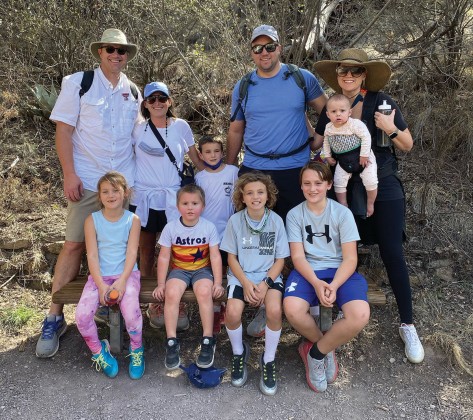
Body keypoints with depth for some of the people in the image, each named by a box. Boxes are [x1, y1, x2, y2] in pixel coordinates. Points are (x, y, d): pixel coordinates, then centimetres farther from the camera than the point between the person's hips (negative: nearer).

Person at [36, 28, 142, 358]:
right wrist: (69, 174, -13)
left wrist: (139, 174, 10)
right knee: (74, 245, -2)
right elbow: (63, 130, -5)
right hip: (87, 181, -3)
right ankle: (55, 317, 9)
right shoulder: (78, 83, -1)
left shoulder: (133, 92, 11)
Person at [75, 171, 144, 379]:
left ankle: (136, 350, 6)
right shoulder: (92, 220, 0)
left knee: (131, 312, -27)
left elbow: (132, 253, -6)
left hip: (126, 274, -1)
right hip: (99, 275, 2)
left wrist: (121, 281, -18)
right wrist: (101, 285, -15)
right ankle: (98, 351, 11)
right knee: (82, 315, -20)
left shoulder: (133, 220, -1)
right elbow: (92, 255, -5)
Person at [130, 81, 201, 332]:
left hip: (173, 198, 0)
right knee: (147, 251, 8)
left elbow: (195, 158, 13)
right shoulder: (137, 129, 3)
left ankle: (177, 303, 10)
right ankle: (152, 303, 21)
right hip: (144, 197, 1)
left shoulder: (181, 127, 4)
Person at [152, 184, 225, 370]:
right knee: (171, 293, -28)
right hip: (179, 269, 1)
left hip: (202, 269, 0)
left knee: (204, 292, -30)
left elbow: (215, 256, -5)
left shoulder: (209, 227, -6)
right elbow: (164, 257, -4)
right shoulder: (171, 227, -6)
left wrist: (218, 283, -11)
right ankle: (172, 342, -16)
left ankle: (208, 341, -16)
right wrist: (161, 283, -8)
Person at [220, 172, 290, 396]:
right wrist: (245, 283, -12)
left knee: (275, 311, -29)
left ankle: (268, 360, -1)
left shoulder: (276, 220, -3)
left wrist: (265, 283, -14)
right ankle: (239, 352, 9)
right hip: (241, 275, 0)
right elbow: (232, 257, 2)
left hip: (269, 275, 0)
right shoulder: (235, 220, -2)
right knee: (232, 313, -25)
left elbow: (280, 259, 1)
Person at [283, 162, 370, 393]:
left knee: (360, 315, -30)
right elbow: (298, 256, -5)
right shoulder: (295, 215, 2)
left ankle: (316, 351, 0)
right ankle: (326, 348, 3)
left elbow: (350, 258, -5)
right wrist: (316, 283, -23)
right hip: (308, 271, 0)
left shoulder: (342, 213, 0)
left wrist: (334, 285, -22)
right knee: (292, 309, -32)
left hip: (340, 271, 0)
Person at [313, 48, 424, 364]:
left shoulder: (382, 101, -6)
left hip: (384, 188, -3)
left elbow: (408, 146, -3)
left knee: (392, 254, -4)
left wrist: (391, 129, -20)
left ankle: (408, 325, 9)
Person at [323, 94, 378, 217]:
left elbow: (366, 137, -21)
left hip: (362, 156, -4)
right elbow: (326, 141, 14)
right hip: (343, 160, 4)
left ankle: (370, 204, 13)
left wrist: (364, 155, -21)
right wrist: (327, 156, 8)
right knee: (338, 182, -1)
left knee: (370, 181, -9)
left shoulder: (355, 124, -22)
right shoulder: (328, 128, -4)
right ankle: (343, 206, 15)